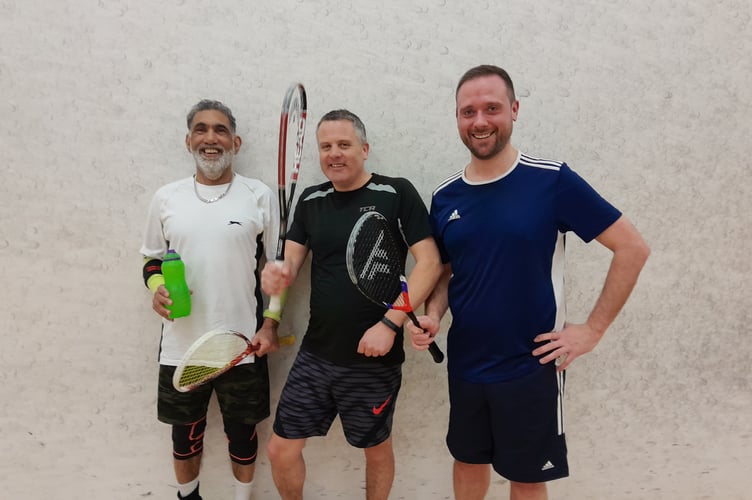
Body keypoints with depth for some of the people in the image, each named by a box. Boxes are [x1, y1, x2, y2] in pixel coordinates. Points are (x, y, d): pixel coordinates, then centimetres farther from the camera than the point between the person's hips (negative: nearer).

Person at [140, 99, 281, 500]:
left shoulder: (259, 196, -3)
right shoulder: (166, 198, 4)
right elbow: (152, 257, 13)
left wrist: (270, 325, -8)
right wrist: (157, 288, -8)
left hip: (244, 344, -2)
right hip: (181, 345, 2)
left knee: (242, 432, 13)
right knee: (185, 432, 18)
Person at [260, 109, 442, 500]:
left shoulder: (397, 194, -9)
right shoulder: (310, 201, 7)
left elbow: (430, 263, -13)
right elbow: (291, 261, 5)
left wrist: (389, 324, -20)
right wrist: (276, 274, -20)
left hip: (375, 359, -4)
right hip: (315, 355, 4)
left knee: (377, 450, 17)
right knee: (280, 450, 10)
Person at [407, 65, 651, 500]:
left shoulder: (553, 181, -14)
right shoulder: (445, 198, 1)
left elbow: (633, 248, -10)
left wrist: (592, 329, -11)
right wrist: (432, 317, -7)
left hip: (530, 367, -4)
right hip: (464, 365, 4)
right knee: (469, 462, 22)